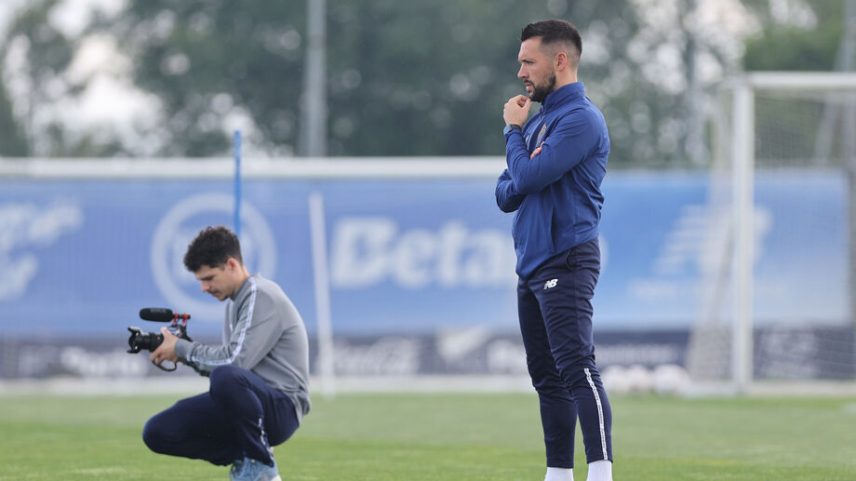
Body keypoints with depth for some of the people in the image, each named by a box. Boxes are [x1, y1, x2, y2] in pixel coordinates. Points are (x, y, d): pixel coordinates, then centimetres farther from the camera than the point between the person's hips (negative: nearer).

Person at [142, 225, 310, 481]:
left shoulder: (261, 296, -13)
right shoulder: (234, 303, 17)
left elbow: (234, 361, -23)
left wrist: (182, 349, -10)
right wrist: (184, 354, 2)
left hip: (281, 407, -9)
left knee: (227, 378, -42)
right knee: (157, 432, -4)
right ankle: (243, 460, 7)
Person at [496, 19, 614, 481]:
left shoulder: (581, 119, -10)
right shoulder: (538, 121, 19)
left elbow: (527, 177, -18)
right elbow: (506, 195, 17)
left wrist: (513, 130, 0)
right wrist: (520, 156, -6)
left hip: (566, 265, -10)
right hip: (532, 267, 10)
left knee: (576, 369, -19)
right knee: (546, 377, 11)